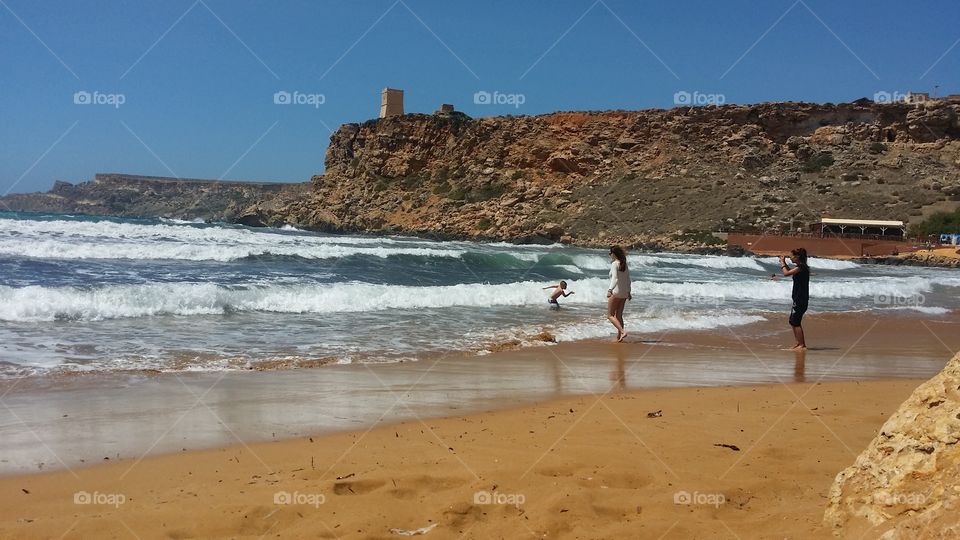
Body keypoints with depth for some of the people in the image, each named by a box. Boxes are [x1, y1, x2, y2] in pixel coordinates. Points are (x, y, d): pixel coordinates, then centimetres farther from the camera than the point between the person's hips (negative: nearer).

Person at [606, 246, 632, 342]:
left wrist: (610, 290, -36)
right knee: (619, 316, 12)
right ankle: (619, 337, 12)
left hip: (616, 292, -8)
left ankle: (622, 331, -18)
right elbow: (628, 279, 18)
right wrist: (628, 292, 28)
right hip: (624, 293, 8)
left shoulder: (614, 264, -13)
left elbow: (615, 278, -26)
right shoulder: (624, 264, 11)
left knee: (610, 315, -1)